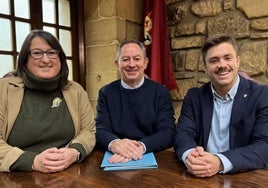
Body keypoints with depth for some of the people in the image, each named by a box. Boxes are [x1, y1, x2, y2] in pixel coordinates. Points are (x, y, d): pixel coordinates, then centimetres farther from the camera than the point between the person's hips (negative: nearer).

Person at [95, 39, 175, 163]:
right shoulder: (106, 92, 5)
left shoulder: (161, 93, 1)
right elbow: (100, 130, -2)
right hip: (115, 160, 2)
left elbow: (168, 133, -7)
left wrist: (141, 147, -26)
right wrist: (114, 143, -25)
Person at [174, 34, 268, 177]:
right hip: (200, 177, 2)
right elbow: (183, 133, -3)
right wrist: (189, 155, -25)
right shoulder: (194, 96, 4)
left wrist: (220, 163, -28)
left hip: (245, 177, -1)